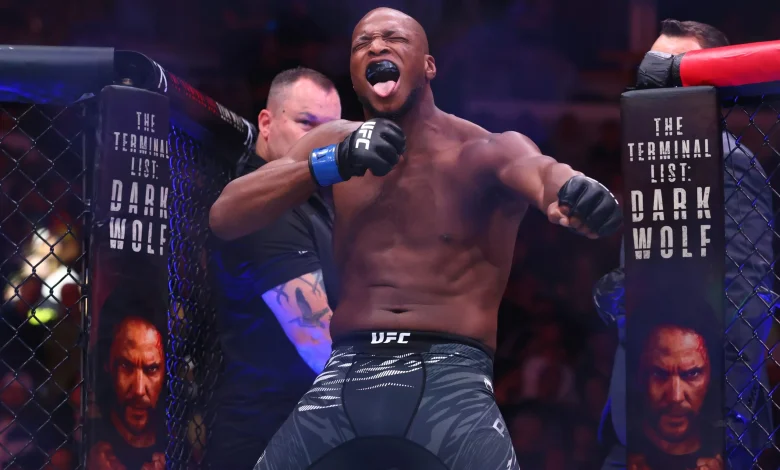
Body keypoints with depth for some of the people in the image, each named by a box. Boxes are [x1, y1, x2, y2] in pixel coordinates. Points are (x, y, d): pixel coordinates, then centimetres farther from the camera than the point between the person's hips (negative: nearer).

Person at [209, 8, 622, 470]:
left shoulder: (483, 150, 0)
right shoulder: (334, 141, 12)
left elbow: (535, 168, -23)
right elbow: (224, 215, 5)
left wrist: (571, 189, -49)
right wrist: (332, 164, -10)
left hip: (451, 374, -3)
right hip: (347, 373, 4)